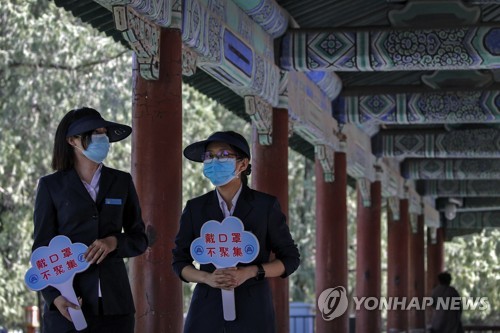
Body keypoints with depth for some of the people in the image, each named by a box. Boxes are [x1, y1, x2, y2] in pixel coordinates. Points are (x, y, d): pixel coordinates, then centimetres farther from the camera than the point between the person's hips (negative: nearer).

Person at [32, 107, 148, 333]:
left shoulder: (121, 182, 13)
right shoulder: (51, 185, 6)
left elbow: (140, 240, 14)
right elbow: (41, 248, 4)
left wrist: (114, 242, -8)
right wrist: (54, 296, -11)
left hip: (114, 303, 2)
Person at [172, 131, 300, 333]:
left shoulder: (266, 205, 0)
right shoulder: (195, 208, 6)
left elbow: (290, 259, 5)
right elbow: (180, 262, 11)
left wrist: (249, 272, -13)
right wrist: (207, 278, -11)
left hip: (252, 313, -2)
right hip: (207, 312, 2)